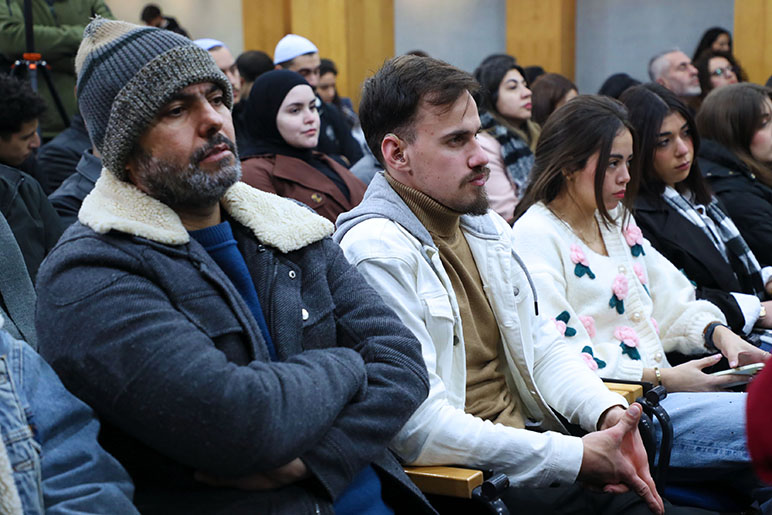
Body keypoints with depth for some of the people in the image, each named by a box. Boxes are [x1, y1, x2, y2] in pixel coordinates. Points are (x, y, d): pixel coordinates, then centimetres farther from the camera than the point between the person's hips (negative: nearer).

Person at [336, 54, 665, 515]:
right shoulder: (377, 252, -16)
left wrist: (607, 410, -3)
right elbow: (421, 427, -23)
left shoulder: (486, 226, 14)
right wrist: (575, 457, -21)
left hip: (531, 435, 8)